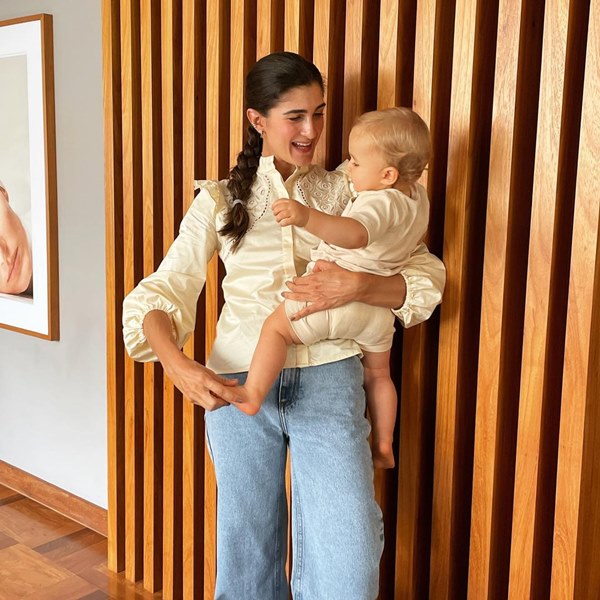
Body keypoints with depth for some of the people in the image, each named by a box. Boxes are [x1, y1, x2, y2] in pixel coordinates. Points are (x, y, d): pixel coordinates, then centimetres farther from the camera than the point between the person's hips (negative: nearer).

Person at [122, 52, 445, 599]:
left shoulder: (344, 192, 9)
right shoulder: (220, 199, 9)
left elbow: (427, 276, 3)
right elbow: (162, 291, 1)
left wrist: (358, 286, -17)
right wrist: (178, 364, -18)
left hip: (328, 379, 0)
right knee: (247, 543, 13)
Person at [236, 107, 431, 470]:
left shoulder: (380, 202, -24)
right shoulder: (418, 196, 4)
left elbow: (356, 234, -45)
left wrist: (307, 217, -59)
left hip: (338, 297, -9)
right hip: (381, 309, 9)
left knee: (277, 327, 4)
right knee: (378, 375, 25)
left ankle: (252, 396, -3)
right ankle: (384, 448, 34)